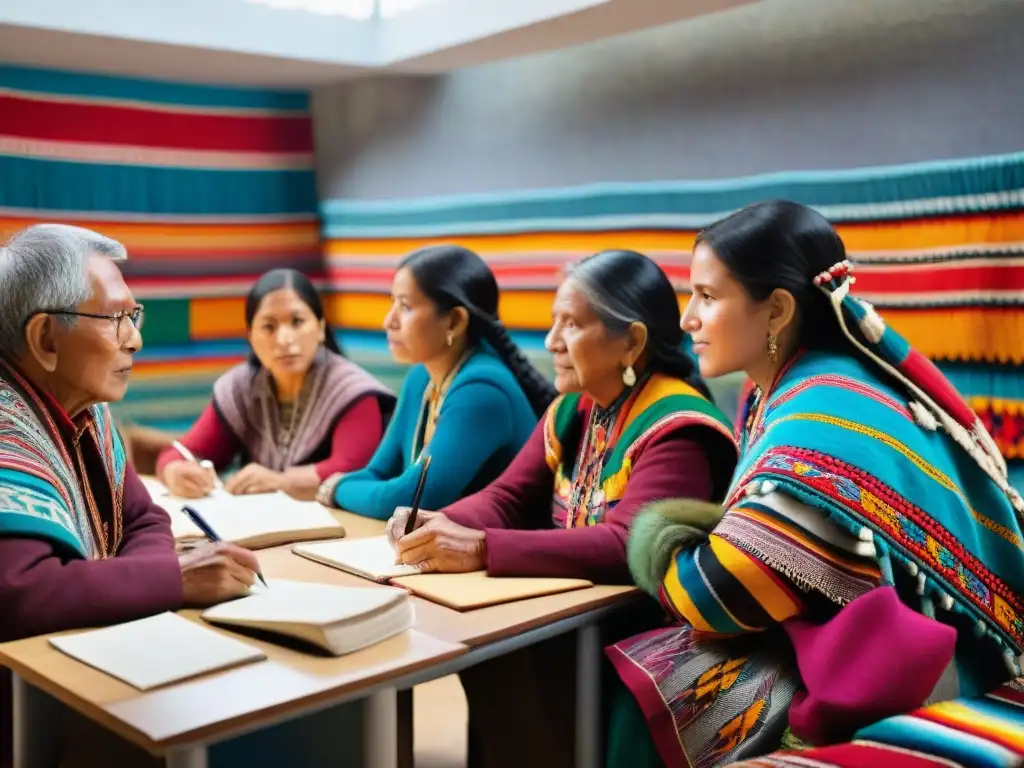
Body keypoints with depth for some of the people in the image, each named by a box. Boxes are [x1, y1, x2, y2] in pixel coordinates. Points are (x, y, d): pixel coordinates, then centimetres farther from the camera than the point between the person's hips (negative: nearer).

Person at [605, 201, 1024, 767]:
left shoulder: (825, 422, -25)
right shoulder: (781, 393, 5)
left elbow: (722, 594, -24)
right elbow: (757, 540, 11)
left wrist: (655, 539, -5)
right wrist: (686, 536, -8)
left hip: (889, 672, -8)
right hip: (841, 641, 8)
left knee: (650, 699, -18)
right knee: (640, 675, -5)